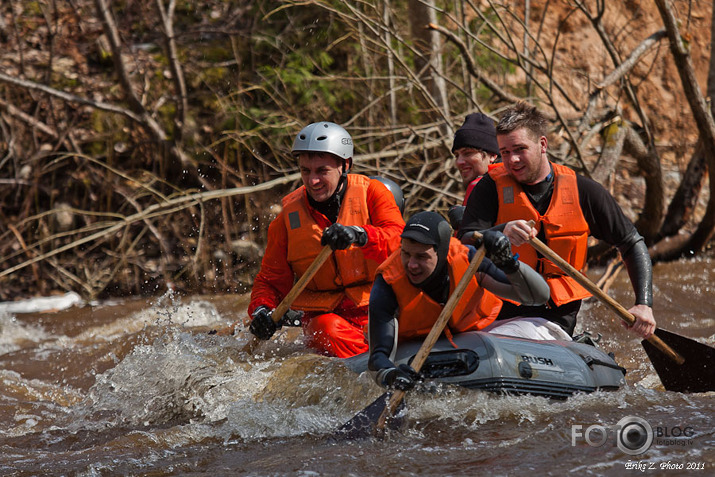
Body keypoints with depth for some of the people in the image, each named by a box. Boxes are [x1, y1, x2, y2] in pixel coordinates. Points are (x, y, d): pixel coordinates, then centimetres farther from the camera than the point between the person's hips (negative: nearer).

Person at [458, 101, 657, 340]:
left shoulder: (581, 191, 3)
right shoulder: (491, 189, -1)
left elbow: (633, 244, 9)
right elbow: (465, 244, -13)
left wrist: (644, 304, -2)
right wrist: (501, 232, -33)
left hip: (560, 315, 1)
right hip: (503, 311, 0)